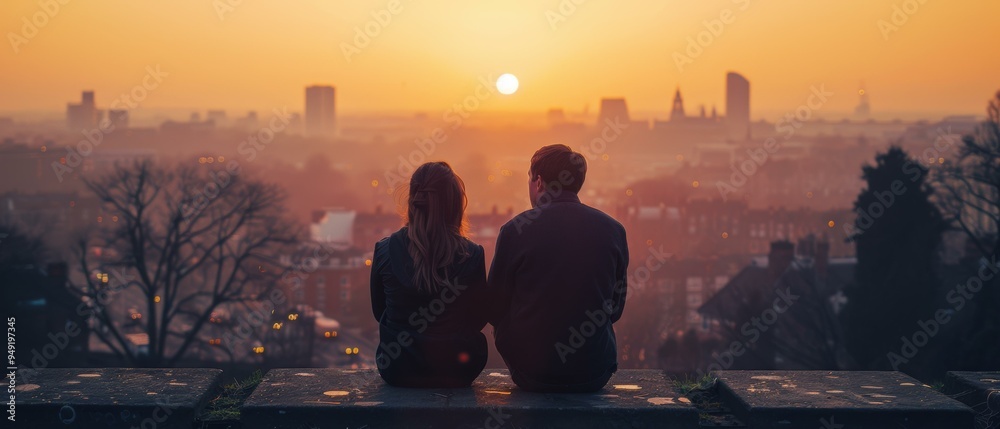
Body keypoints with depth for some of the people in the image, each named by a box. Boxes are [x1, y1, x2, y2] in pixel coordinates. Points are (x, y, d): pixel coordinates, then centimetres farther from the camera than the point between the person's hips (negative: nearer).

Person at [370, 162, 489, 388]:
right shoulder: (471, 256, -14)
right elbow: (479, 319, -2)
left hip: (398, 372, 2)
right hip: (455, 373, -1)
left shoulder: (384, 250, -9)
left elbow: (378, 311, 5)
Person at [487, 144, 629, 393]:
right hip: (595, 376, 2)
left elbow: (494, 312, -1)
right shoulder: (613, 230, -2)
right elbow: (615, 309, 8)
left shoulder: (515, 230, -10)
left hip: (531, 373, -2)